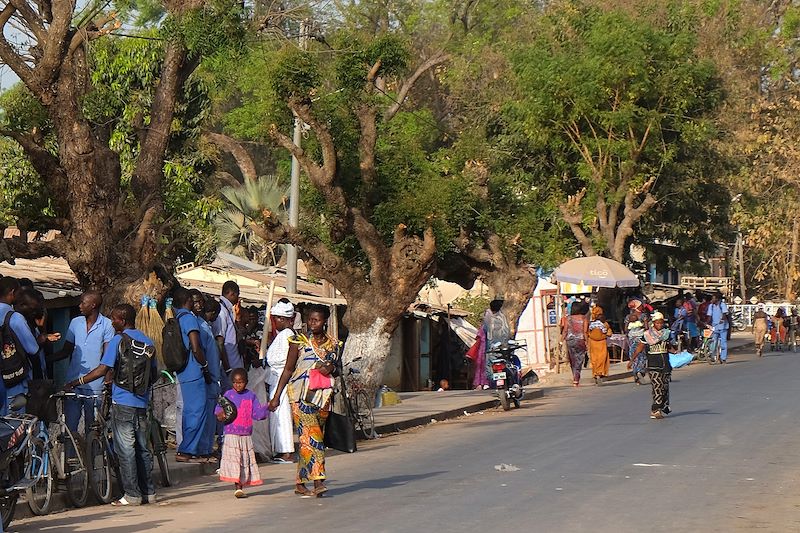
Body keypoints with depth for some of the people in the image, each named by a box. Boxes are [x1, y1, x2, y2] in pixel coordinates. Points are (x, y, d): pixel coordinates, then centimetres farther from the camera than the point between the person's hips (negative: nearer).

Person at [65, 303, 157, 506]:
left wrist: (77, 382, -10)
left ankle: (132, 494, -3)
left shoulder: (118, 340, -9)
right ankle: (148, 492, 14)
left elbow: (103, 369, -15)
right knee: (143, 448, 12)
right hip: (142, 402, 6)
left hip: (122, 402, -6)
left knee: (125, 450, -3)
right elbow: (154, 373, 15)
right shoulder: (147, 341, 11)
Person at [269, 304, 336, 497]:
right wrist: (277, 396, 1)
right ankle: (318, 481, -22)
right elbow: (288, 369, 4)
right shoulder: (299, 341, 0)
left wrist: (330, 368, -4)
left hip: (323, 395, 4)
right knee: (310, 435, -16)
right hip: (301, 394, -4)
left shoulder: (333, 343, 10)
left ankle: (300, 483, 13)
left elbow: (338, 367, 21)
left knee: (307, 438, 6)